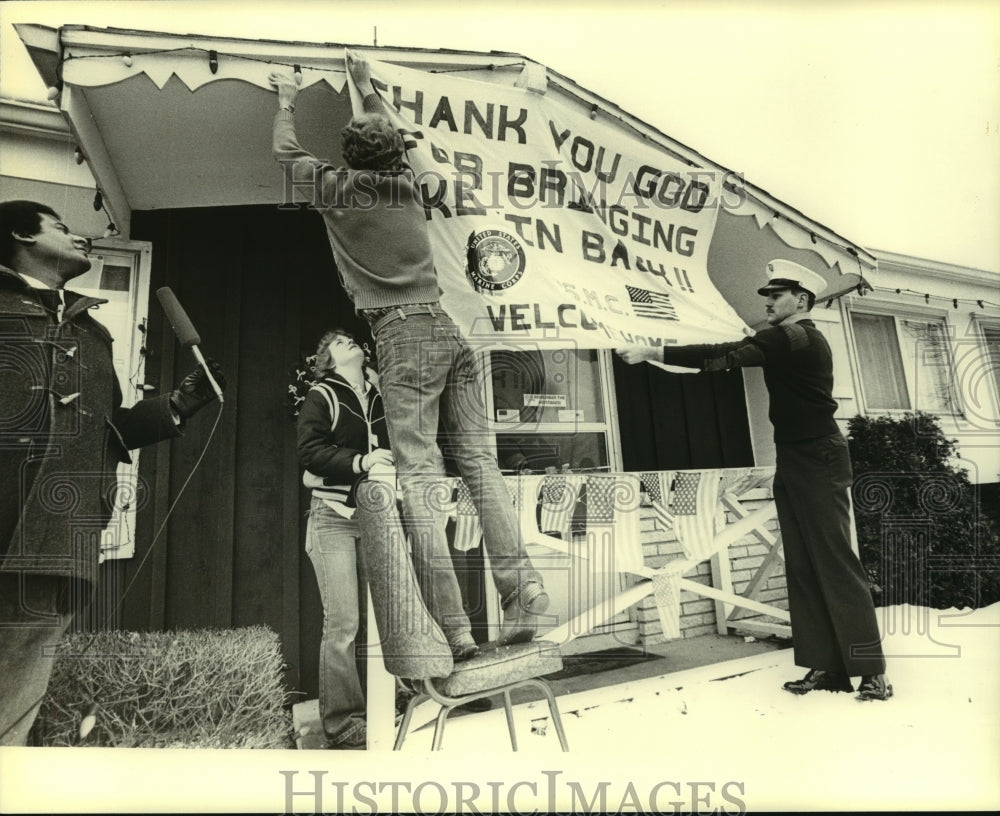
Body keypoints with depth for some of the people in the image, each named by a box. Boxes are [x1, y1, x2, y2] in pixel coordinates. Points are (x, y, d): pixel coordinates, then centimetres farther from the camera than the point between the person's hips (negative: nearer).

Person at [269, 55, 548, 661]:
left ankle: (454, 629, -12)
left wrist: (287, 98, 42)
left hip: (402, 337, -5)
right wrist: (366, 87, 56)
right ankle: (520, 583, -6)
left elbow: (286, 152, 26)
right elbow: (394, 141, 42)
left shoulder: (338, 187, 7)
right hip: (446, 328, 5)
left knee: (419, 478, -10)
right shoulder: (407, 181, 19)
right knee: (478, 459, 3)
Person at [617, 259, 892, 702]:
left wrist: (654, 353, -28)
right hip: (792, 464, 9)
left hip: (818, 462, -9)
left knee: (836, 562, -6)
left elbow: (728, 356, -25)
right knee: (802, 568, 7)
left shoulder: (798, 339, -14)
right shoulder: (783, 341, 18)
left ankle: (871, 669, 4)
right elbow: (733, 355, 13)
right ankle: (826, 667, 12)